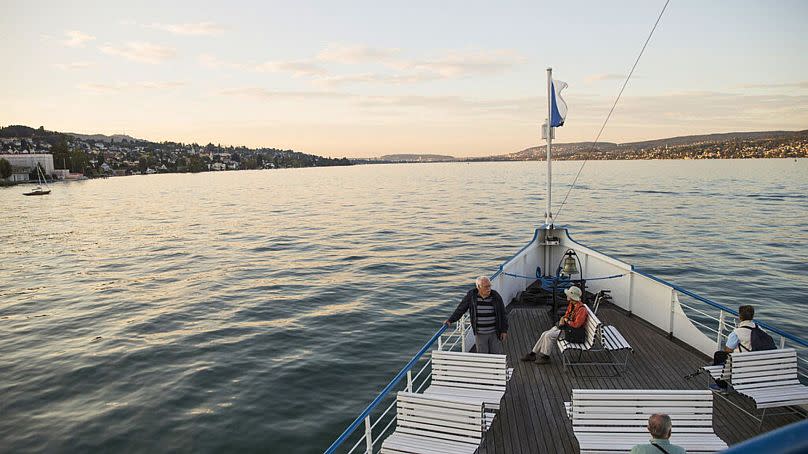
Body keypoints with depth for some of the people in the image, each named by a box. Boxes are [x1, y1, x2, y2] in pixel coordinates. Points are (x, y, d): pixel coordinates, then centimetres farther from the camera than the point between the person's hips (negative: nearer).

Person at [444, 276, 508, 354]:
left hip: (494, 333, 0)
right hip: (480, 334, 0)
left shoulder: (496, 297, -7)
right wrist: (450, 320, -7)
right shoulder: (471, 296, -8)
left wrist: (504, 331, -2)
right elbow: (461, 309, 0)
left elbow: (503, 314, 0)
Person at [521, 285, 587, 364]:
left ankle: (545, 357, -4)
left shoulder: (581, 310, -24)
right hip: (564, 326, 10)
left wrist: (566, 321, -12)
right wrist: (563, 319, -5)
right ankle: (533, 354, 7)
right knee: (544, 334, 0)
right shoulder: (571, 304, 6)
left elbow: (576, 325, -27)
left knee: (549, 336, -19)